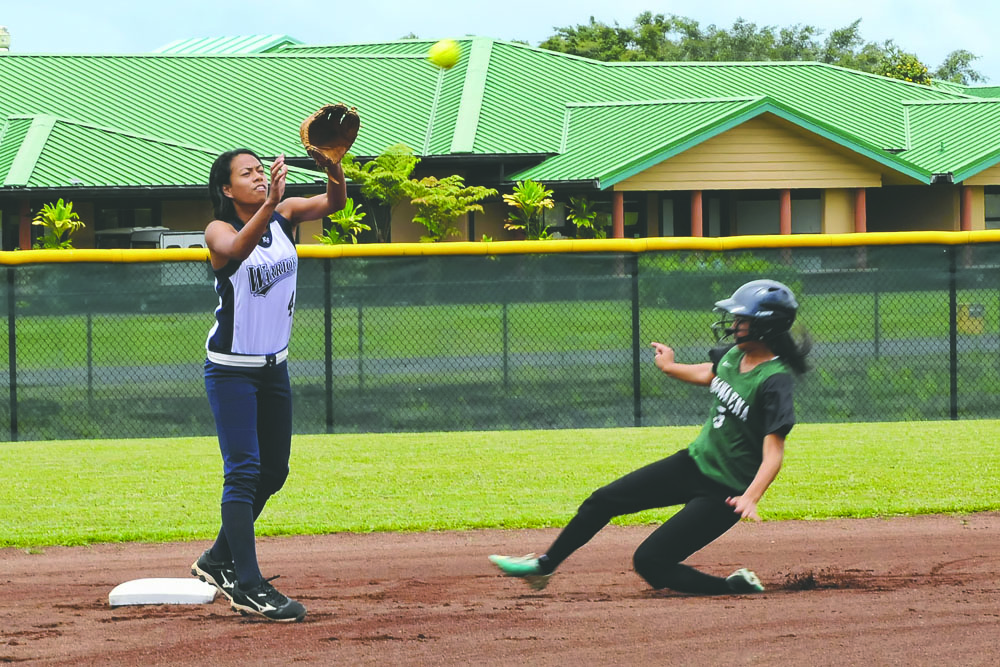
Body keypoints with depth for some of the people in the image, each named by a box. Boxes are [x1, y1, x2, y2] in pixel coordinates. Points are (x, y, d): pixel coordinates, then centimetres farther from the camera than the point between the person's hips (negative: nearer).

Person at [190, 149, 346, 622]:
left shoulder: (284, 215, 0)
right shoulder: (219, 231, -15)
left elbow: (332, 203, -15)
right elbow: (237, 248, -38)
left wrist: (334, 165, -35)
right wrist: (269, 204, -52)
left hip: (273, 366, 7)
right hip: (231, 368, -7)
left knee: (273, 472, 14)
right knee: (244, 471, -14)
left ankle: (218, 561, 31)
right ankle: (249, 588, -18)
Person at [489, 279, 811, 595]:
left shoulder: (774, 381, -25)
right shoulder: (734, 354, 0)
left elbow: (773, 453, -30)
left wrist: (750, 497, -42)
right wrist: (671, 367, 36)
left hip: (724, 492, -9)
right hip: (693, 463, 9)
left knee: (650, 562, -12)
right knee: (603, 501, 11)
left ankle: (738, 586, 1)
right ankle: (543, 566, 30)